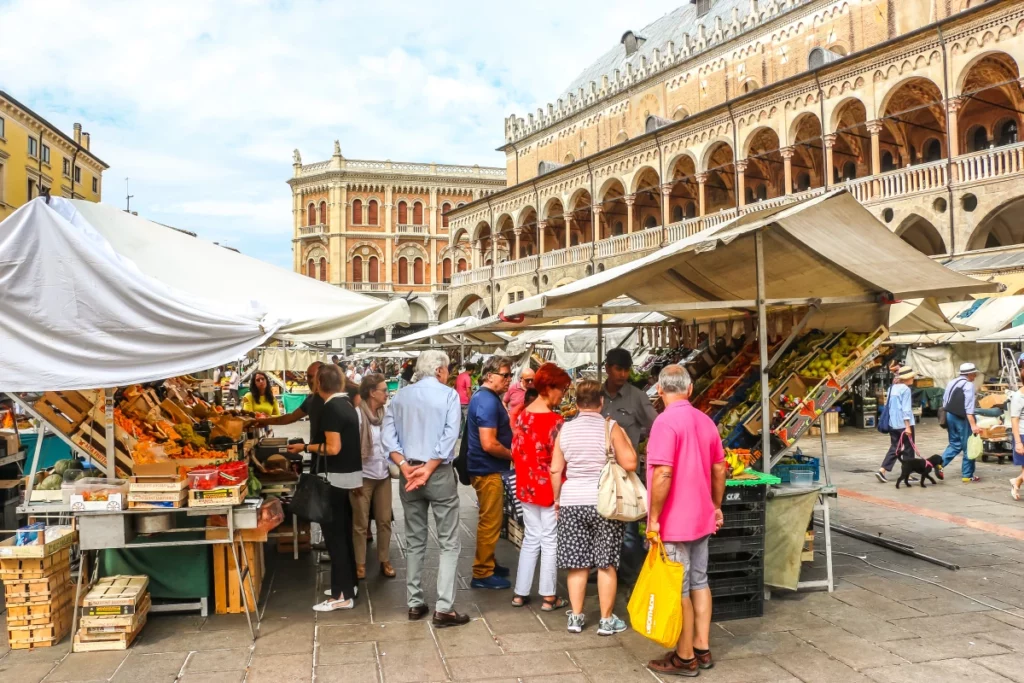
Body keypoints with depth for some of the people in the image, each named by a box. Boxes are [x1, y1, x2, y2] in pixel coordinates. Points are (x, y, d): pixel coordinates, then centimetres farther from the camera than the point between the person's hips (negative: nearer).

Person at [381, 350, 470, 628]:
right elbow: (450, 436, -16)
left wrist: (405, 466, -9)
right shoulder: (448, 394, -6)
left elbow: (387, 434, -3)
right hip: (440, 473, -4)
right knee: (449, 543, 3)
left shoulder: (400, 396, 6)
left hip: (408, 473, 5)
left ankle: (415, 604, 19)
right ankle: (443, 609, -1)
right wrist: (428, 469, -15)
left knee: (414, 541, 14)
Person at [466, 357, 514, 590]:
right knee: (490, 522, -2)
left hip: (486, 467, 10)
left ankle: (488, 563, 31)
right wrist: (513, 456, -12)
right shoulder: (488, 401, -22)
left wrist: (510, 452, 12)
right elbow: (489, 444, -27)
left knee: (490, 520, 19)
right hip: (487, 469, -10)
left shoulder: (485, 397, 11)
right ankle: (482, 573, 7)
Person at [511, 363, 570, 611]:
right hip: (550, 488, -6)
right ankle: (549, 596, 14)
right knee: (550, 541, 5)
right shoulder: (555, 420, -18)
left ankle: (521, 593, 21)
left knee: (531, 539, 16)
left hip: (526, 486, 6)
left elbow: (516, 451, 7)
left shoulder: (523, 415, 2)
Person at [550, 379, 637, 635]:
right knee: (606, 564, 6)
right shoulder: (610, 427, -7)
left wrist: (557, 498, 17)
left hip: (572, 502, 3)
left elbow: (555, 470, 4)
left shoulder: (565, 429, 2)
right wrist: (625, 436, 3)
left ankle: (575, 617, 18)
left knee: (577, 564, 10)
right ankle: (606, 620, 13)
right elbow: (630, 463, -11)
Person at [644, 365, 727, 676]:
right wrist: (716, 507, 22)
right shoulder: (705, 421, 5)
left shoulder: (666, 421, -19)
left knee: (678, 590, 3)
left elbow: (663, 474, -24)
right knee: (699, 582, 16)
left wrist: (654, 517, -16)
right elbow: (719, 469, 12)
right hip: (701, 517, 8)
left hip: (674, 521, -8)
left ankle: (685, 657, 13)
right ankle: (702, 649, 25)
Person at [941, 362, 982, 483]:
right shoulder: (968, 385, -13)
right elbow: (969, 407, -20)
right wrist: (973, 425, -23)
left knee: (955, 444, 18)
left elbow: (945, 402, 14)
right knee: (968, 446, 4)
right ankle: (967, 476, 11)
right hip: (962, 418, -7)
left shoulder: (951, 382, 10)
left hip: (949, 416, 7)